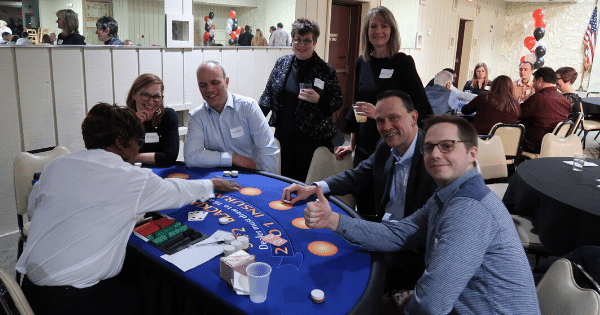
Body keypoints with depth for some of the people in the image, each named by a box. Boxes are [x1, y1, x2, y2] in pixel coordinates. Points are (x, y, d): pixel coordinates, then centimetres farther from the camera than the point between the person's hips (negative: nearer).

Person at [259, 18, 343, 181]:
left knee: (303, 180, 1)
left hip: (311, 138, -3)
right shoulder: (282, 63, 7)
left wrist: (319, 99, -19)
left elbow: (338, 101, -1)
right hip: (283, 135, 4)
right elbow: (268, 93, 14)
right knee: (285, 178, 10)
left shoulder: (325, 70, -4)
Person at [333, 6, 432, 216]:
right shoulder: (362, 63, 10)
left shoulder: (402, 61, -6)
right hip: (365, 147, 5)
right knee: (364, 209, 8)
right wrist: (352, 144, 17)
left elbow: (419, 106, -11)